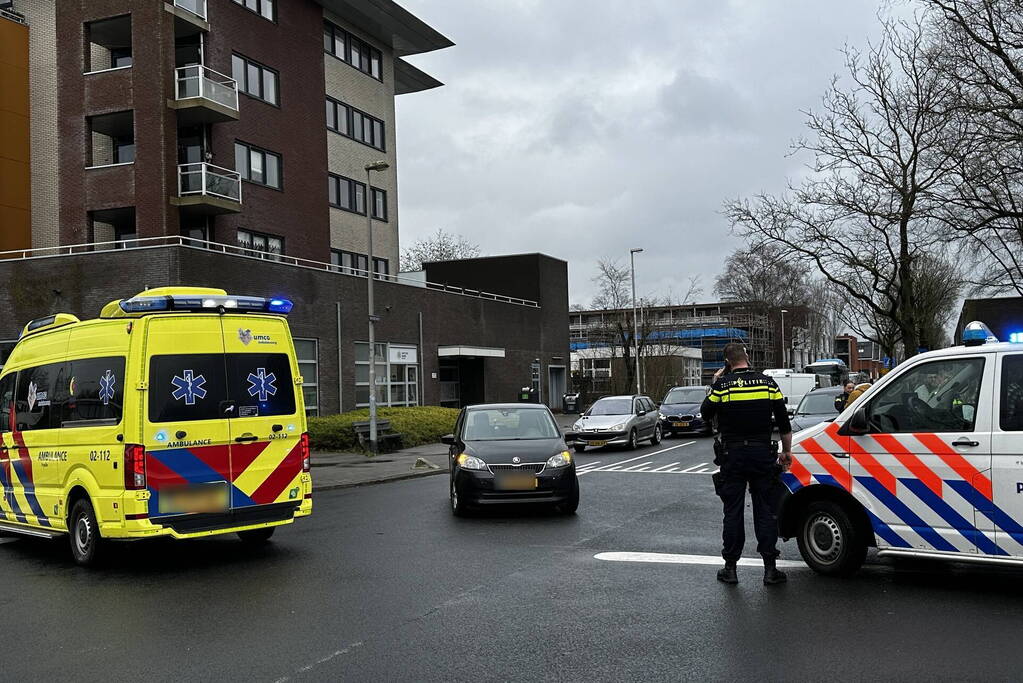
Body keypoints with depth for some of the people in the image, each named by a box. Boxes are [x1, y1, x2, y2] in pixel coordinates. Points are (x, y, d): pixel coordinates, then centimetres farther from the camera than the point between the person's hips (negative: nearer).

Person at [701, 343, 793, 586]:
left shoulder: (722, 385, -7)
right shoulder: (768, 383, 0)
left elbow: (705, 413, 7)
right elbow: (784, 422, 4)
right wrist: (787, 451, 15)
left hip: (732, 456, -1)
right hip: (762, 454, 1)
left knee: (733, 511, 6)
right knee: (766, 511, 6)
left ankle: (730, 568, 12)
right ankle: (770, 568, 7)